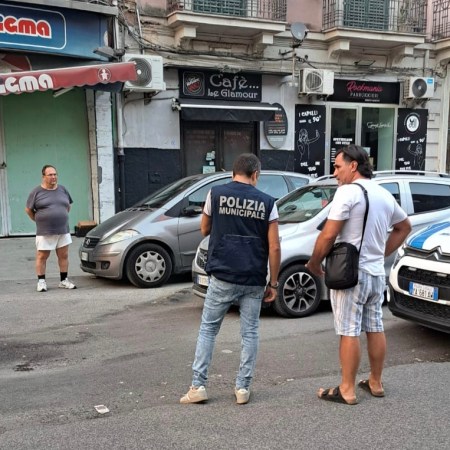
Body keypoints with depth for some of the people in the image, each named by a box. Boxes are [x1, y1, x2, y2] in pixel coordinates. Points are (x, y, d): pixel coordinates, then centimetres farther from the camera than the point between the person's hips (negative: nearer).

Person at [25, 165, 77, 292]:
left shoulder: (62, 190, 8)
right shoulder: (36, 192, -3)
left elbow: (68, 206, 20)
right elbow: (28, 210, 3)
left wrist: (62, 218, 13)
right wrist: (39, 221, 4)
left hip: (63, 230, 4)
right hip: (44, 232, -4)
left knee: (64, 256, 7)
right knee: (42, 256, 1)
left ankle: (64, 280, 17)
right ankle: (41, 281, 11)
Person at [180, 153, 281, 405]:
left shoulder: (216, 194, -1)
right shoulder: (267, 203, 0)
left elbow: (205, 230, 13)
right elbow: (274, 247, -1)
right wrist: (273, 283, 5)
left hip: (222, 277, 0)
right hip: (254, 280, 1)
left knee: (208, 329, 11)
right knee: (250, 333, 11)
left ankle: (198, 386, 11)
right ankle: (243, 388, 15)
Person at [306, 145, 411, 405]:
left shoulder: (349, 191, -14)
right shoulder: (385, 195, 11)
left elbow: (328, 235, -17)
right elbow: (404, 227, 24)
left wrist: (314, 263, -4)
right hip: (377, 273, 8)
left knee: (349, 332, -2)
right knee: (375, 328, 15)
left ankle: (347, 391, 4)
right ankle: (375, 383, 27)